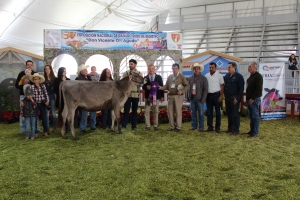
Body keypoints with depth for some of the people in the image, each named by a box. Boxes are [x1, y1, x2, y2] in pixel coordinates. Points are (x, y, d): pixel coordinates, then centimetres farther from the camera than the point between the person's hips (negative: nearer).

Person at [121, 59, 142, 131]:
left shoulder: (139, 74, 7)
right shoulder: (125, 73, 7)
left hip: (136, 94, 1)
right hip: (127, 94, -1)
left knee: (134, 111, 7)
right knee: (126, 110, -2)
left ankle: (134, 126, 14)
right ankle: (123, 125, 3)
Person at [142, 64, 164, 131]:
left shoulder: (159, 77, 6)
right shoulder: (145, 78, 6)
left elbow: (162, 86, 5)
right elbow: (143, 87, 5)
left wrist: (162, 96, 0)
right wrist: (146, 87, -19)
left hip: (156, 97, 0)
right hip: (148, 97, 0)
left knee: (156, 112, 6)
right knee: (147, 112, -1)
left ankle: (156, 125, 13)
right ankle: (147, 126, 5)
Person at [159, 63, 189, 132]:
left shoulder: (181, 76, 2)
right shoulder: (169, 77, 15)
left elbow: (187, 85, 0)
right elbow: (166, 86, 15)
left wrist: (182, 91, -15)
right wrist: (162, 88, -5)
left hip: (178, 96, -5)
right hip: (170, 96, 5)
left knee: (178, 111, -2)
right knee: (170, 111, 6)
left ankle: (178, 127, 5)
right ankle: (172, 126, 15)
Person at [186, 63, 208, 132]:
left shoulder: (203, 78, 0)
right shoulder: (190, 78, 11)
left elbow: (205, 89, -4)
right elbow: (188, 88, 13)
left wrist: (203, 99, -10)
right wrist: (188, 97, 5)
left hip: (199, 99, -4)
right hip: (192, 98, 4)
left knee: (201, 113, 0)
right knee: (193, 113, 9)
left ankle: (201, 127, 7)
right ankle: (194, 126, 19)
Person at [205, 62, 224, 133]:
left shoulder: (219, 75, -4)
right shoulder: (206, 76, 7)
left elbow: (222, 86, -5)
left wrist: (221, 96, -12)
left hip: (216, 95, -3)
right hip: (208, 95, 4)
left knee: (217, 112, 3)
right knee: (209, 112, 7)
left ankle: (217, 127, 11)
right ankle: (210, 126, 14)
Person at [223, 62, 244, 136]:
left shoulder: (239, 76, -7)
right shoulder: (226, 76, 12)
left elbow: (241, 88, -9)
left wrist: (237, 98, -15)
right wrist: (225, 95, 9)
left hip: (234, 98, -6)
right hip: (227, 97, 7)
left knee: (235, 114, -3)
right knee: (228, 114, 12)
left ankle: (236, 130, 3)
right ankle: (230, 128, 23)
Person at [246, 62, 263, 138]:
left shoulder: (258, 76, -13)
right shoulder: (251, 76, 17)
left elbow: (258, 89, -20)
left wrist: (252, 98, -20)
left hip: (254, 100, -10)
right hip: (249, 99, 10)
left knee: (255, 116, -5)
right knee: (251, 116, 14)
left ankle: (255, 133, -1)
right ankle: (252, 130, 22)